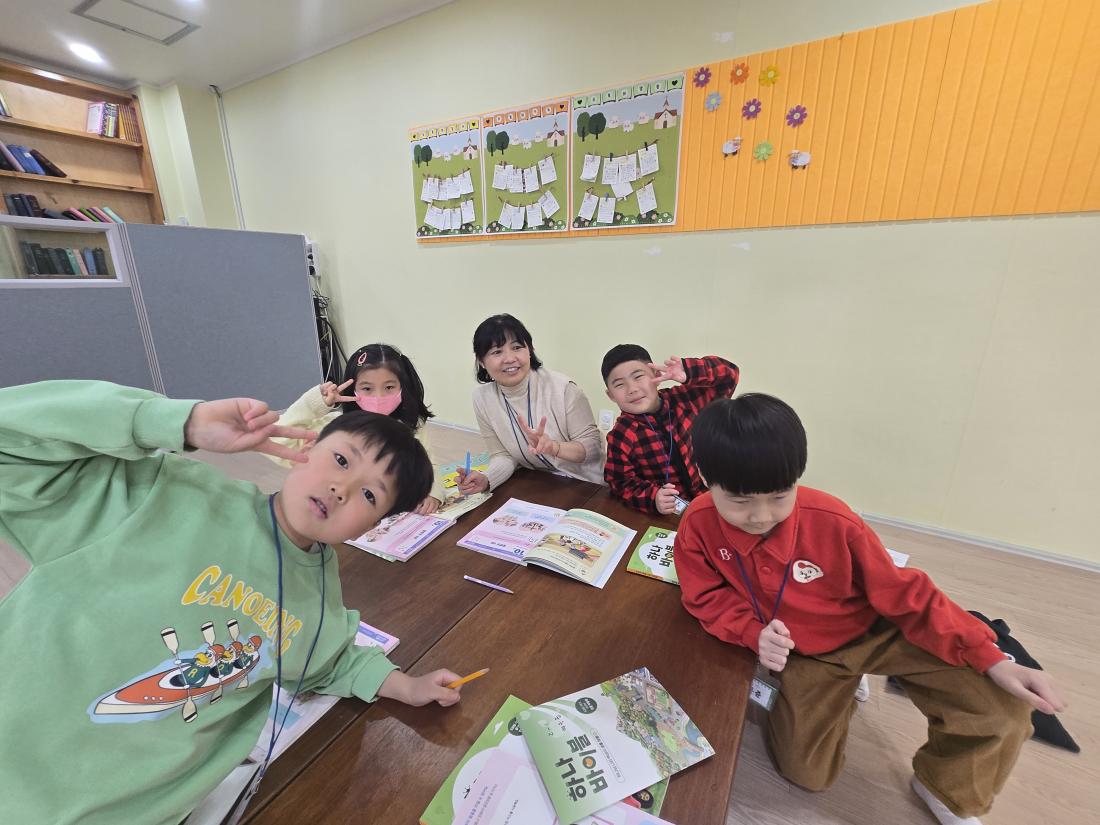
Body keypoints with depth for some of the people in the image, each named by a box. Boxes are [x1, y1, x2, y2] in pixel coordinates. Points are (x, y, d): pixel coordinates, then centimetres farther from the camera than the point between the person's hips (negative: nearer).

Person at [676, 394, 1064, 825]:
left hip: (876, 628, 0)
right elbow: (708, 597, -12)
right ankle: (839, 685, 32)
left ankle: (944, 788, 18)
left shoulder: (831, 521, -31)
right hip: (805, 652, 1)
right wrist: (754, 633, -29)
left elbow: (902, 593, -17)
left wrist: (991, 659, -18)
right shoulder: (698, 526, -28)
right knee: (805, 772, 2)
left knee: (1002, 707, -16)